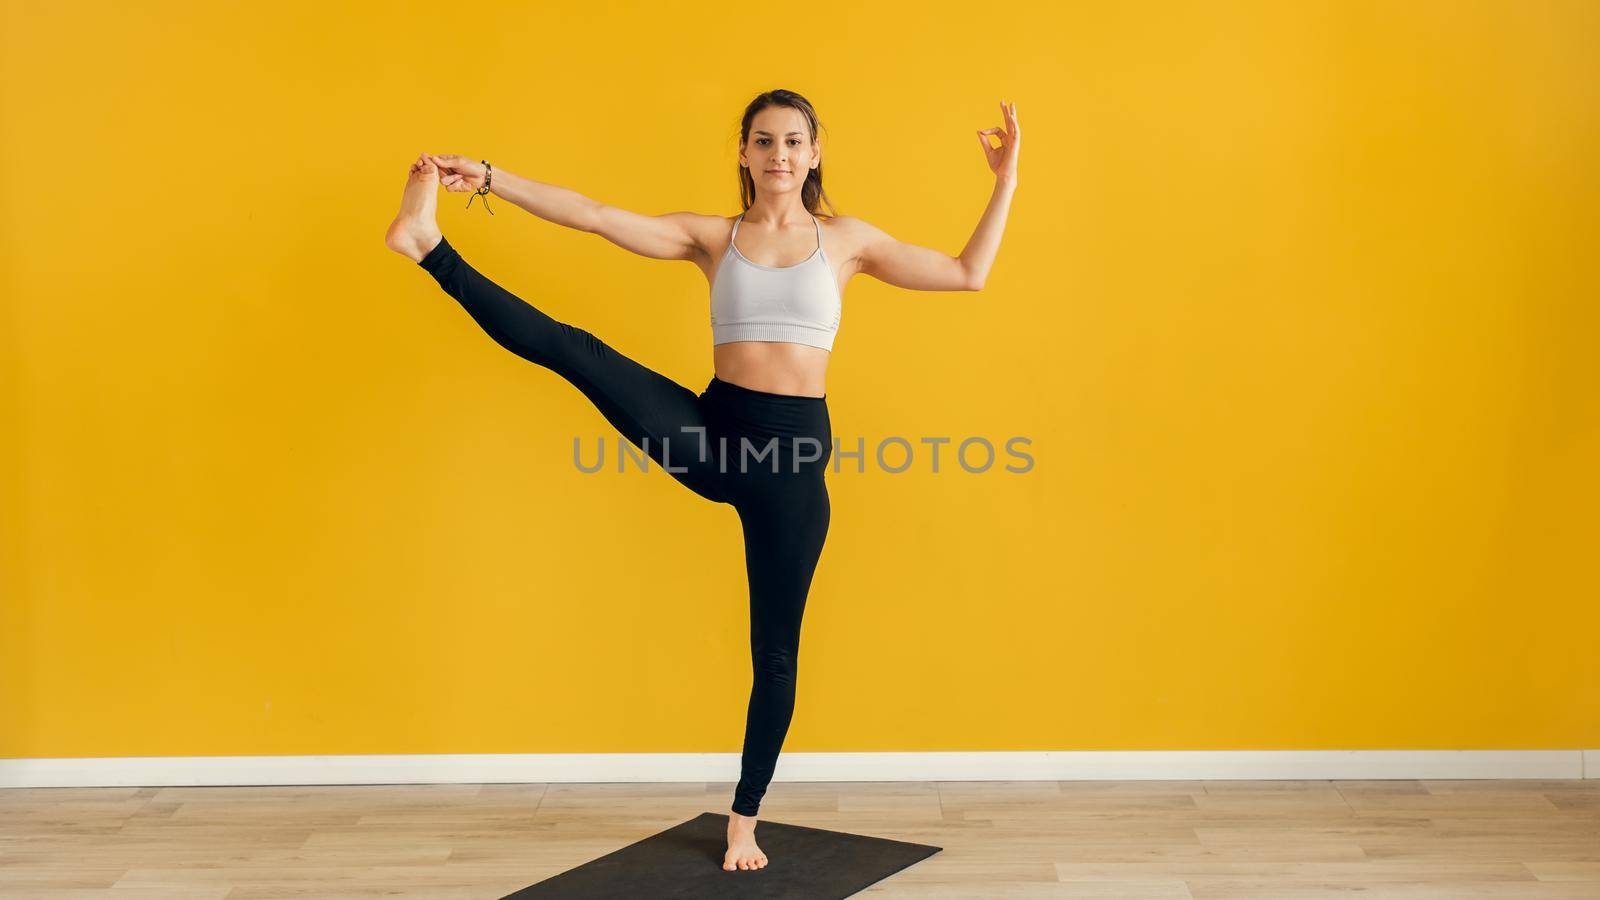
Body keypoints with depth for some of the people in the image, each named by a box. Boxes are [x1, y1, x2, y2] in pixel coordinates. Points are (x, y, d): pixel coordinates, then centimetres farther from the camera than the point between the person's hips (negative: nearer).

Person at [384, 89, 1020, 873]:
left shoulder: (847, 240, 8)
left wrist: (1006, 181, 4)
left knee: (775, 649, 6)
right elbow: (595, 217, -2)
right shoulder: (712, 237, 7)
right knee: (578, 352, -22)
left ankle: (745, 820, 20)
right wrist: (491, 180, -10)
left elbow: (968, 274, 9)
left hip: (794, 450, 0)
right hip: (714, 433, 0)